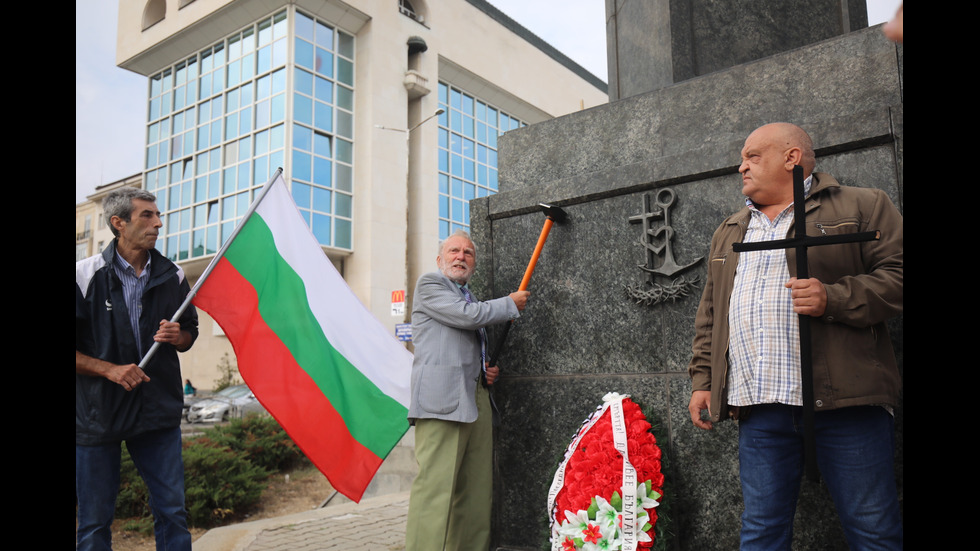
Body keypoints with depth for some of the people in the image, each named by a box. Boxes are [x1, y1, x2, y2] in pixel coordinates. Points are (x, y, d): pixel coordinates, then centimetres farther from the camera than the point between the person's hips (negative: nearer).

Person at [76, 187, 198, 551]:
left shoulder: (172, 276, 5)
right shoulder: (85, 275, -6)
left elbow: (189, 333, 15)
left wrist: (177, 337, -7)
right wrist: (111, 369, -16)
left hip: (159, 409, 3)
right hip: (98, 412, -2)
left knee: (172, 511, 6)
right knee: (94, 522, 8)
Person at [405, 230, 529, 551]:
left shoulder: (468, 297, 29)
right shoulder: (429, 284, 5)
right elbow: (468, 315, -11)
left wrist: (488, 371, 16)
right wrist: (511, 305, 5)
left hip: (477, 399, 8)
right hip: (442, 399, -8)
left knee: (476, 487, 4)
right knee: (436, 485, -12)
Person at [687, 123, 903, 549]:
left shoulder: (862, 207, 7)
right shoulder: (728, 232, 23)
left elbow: (895, 276, -3)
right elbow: (710, 314, 22)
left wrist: (833, 299, -17)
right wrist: (703, 380, 14)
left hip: (842, 401, -4)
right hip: (758, 408, 5)